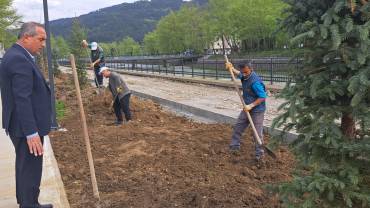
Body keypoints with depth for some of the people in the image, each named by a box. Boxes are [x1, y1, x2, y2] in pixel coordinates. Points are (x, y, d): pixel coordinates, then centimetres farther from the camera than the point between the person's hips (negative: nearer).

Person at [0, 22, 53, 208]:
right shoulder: (19, 59, -21)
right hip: (27, 128, -11)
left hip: (25, 126, 11)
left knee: (25, 168, 22)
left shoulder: (16, 55, 13)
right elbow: (22, 99, -26)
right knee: (30, 170, 0)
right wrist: (31, 132, -25)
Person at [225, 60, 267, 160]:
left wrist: (251, 105, -27)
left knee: (257, 132, -1)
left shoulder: (255, 82, -28)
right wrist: (231, 68, 16)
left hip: (257, 111, -9)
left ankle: (260, 153, 14)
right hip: (247, 109, 9)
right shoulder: (245, 76, 1)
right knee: (237, 127, 17)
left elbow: (263, 97, -26)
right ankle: (235, 146, 33)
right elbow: (239, 74, 27)